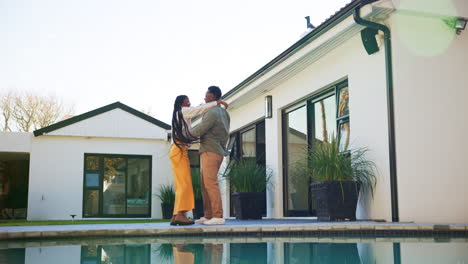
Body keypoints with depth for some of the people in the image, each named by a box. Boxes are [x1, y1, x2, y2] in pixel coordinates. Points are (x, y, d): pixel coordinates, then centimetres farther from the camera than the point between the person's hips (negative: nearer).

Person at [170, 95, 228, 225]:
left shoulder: (177, 116, 27)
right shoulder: (183, 111, 2)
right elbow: (201, 109, -9)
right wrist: (218, 102, -5)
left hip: (178, 150, 9)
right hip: (180, 150, -9)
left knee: (180, 185, 2)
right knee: (185, 184, -16)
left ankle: (175, 216, -4)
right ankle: (180, 214, -24)